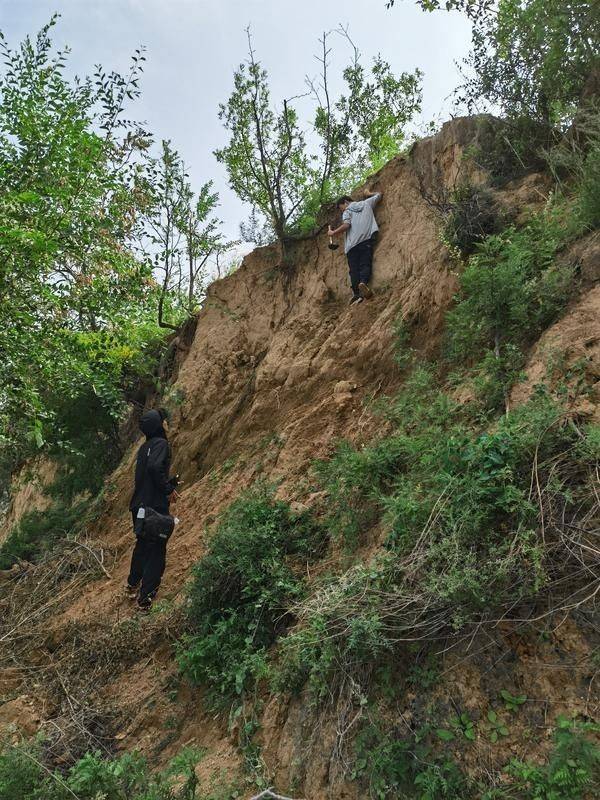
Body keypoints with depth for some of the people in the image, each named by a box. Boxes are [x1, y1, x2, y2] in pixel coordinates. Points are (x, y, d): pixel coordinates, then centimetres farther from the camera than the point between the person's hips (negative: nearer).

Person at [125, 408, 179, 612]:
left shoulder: (145, 447, 16)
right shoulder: (161, 444, -11)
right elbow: (155, 467, -28)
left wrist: (170, 482, 18)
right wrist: (168, 489, -16)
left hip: (138, 506, 9)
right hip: (155, 506, -9)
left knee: (142, 545, 24)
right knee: (157, 551, 0)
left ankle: (132, 586, 39)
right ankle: (146, 598, 2)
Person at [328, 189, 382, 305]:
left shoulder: (347, 211, 13)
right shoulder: (366, 203, 23)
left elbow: (346, 225, -4)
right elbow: (379, 194, 37)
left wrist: (333, 233, 8)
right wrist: (368, 193, 54)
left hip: (352, 244, -1)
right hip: (366, 240, 1)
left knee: (354, 268, -2)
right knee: (365, 264, -7)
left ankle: (356, 293, -15)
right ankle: (363, 282, -37)